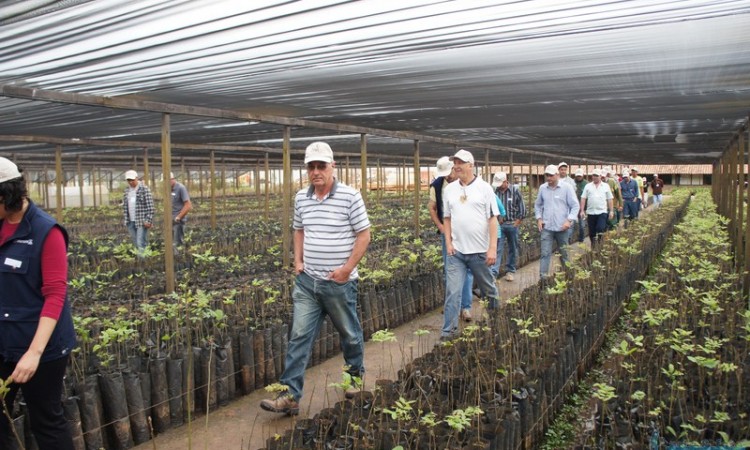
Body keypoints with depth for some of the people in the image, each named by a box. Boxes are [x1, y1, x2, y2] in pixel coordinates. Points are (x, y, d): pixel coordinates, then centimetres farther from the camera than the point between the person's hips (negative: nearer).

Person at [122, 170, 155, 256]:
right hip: (130, 222, 6)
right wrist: (125, 219, 11)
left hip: (142, 221, -6)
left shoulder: (144, 189, -7)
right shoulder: (127, 191, 12)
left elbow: (150, 206, -10)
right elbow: (124, 206, 17)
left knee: (141, 243, -11)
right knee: (136, 244, 10)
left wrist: (148, 220, -15)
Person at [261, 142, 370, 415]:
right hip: (307, 281, 4)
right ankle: (290, 395, 6)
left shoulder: (350, 196, -11)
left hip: (339, 282, -4)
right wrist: (298, 261, 5)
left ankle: (356, 377, 38)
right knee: (299, 336, 1)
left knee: (350, 334, 14)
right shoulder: (301, 198, 5)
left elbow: (363, 235, -9)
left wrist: (347, 268, -15)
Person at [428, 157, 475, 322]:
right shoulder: (437, 186, -1)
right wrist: (440, 226, -1)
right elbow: (431, 208, 9)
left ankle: (466, 306, 4)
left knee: (466, 270, -2)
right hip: (446, 233, 3)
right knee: (449, 270, 8)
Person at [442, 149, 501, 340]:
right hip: (456, 251, 2)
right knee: (452, 292, -1)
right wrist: (448, 242, 1)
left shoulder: (484, 187, -5)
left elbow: (493, 219, -7)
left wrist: (493, 248, -13)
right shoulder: (449, 189, 6)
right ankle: (449, 330, 6)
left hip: (480, 250, -2)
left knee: (488, 289, 14)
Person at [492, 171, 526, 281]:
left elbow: (522, 208, -3)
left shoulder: (515, 191, -7)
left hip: (512, 224, 0)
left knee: (513, 249, 10)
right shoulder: (495, 191, -2)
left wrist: (517, 222, -5)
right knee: (497, 249, -6)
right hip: (499, 224, 0)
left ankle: (510, 271, 23)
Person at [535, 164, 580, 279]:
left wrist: (569, 220, -15)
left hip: (562, 227, -1)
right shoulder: (542, 188, 2)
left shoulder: (566, 187, -6)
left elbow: (575, 205, -5)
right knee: (545, 253, -4)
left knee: (564, 252, 13)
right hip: (546, 227, 1)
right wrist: (539, 218, 3)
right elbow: (537, 205, 15)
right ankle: (543, 277, -3)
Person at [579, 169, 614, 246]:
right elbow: (583, 199, 2)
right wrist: (582, 211, -5)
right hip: (590, 212, 1)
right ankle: (593, 245, 23)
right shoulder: (588, 186, 6)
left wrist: (611, 211, 2)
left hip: (602, 212, -1)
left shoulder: (606, 186, 7)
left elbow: (609, 199, 7)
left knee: (601, 230, -13)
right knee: (591, 231, 8)